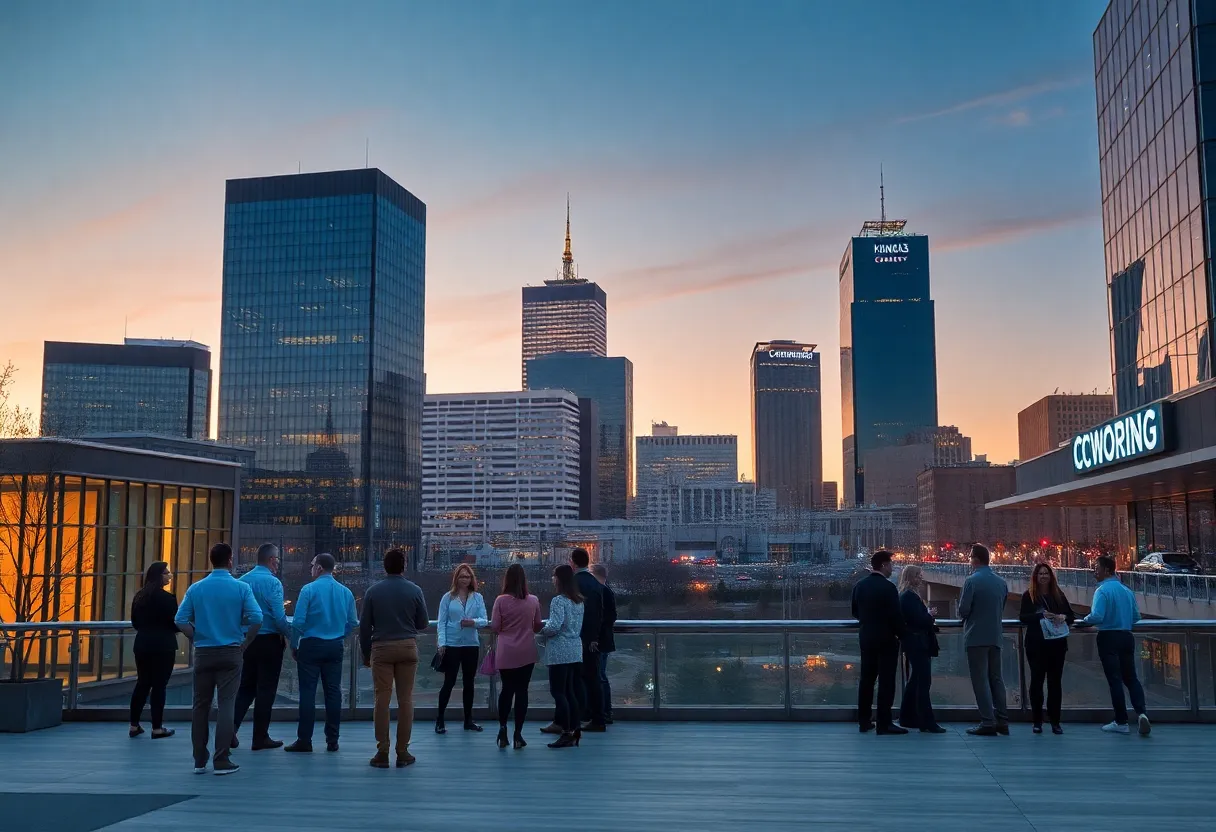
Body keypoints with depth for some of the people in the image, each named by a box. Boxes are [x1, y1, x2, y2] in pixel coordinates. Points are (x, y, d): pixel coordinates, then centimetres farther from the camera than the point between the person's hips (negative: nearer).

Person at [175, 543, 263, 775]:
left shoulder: (196, 588, 2)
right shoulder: (241, 588, -5)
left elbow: (180, 620, -3)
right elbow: (256, 618, -13)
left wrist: (197, 639, 7)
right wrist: (244, 643, -1)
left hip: (203, 653, 2)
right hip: (230, 652, -2)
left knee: (200, 705, 10)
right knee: (226, 705, 0)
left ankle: (199, 760, 15)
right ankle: (222, 761, -2)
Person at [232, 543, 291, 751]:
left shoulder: (243, 580, 3)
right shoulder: (273, 582, -14)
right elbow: (279, 616, -18)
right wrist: (288, 635, -3)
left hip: (246, 640, 5)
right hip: (269, 640, -5)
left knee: (246, 686, 16)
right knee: (266, 689, 4)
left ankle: (232, 724, 0)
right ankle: (260, 738, 10)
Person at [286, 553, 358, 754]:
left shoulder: (308, 590, -9)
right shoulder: (345, 592, 5)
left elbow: (298, 621, -12)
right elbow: (353, 623, 7)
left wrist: (294, 645, -1)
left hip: (311, 646, -4)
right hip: (335, 647, 4)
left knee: (308, 692, -1)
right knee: (333, 692, 7)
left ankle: (304, 740, 0)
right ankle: (332, 740, 11)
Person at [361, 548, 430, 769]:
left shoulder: (373, 591, 0)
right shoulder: (414, 590, 0)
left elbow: (364, 626, 2)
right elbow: (423, 624, 6)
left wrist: (365, 653, 13)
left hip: (381, 648, 0)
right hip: (407, 647, 0)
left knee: (382, 700, 3)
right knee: (405, 699, 4)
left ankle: (382, 752, 3)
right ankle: (403, 752, 6)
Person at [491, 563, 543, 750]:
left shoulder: (501, 600, -9)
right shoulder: (533, 601, -3)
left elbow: (495, 627, -6)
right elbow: (537, 627, 7)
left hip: (506, 653, 0)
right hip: (527, 653, 1)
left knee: (506, 689, 15)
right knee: (522, 691, 5)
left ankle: (502, 727, 7)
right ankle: (518, 734, 5)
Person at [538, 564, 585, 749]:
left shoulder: (559, 601, -14)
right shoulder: (579, 601, 12)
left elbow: (554, 626, -22)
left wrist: (543, 631, -4)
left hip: (560, 651, -8)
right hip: (575, 649, 8)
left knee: (558, 692, -3)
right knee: (569, 691, 14)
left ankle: (567, 733, -4)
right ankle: (575, 730, 15)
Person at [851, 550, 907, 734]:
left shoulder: (860, 585, 4)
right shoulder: (888, 587, -16)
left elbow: (855, 612, 11)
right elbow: (896, 615, -17)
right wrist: (901, 634, -4)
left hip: (866, 638, 6)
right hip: (886, 639, -6)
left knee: (866, 678, 13)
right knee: (886, 680, -1)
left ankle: (863, 720, 17)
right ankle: (884, 723, 0)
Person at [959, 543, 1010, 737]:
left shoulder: (971, 581, -14)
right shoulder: (1002, 582, 7)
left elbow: (963, 610, -14)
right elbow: (1001, 608, 14)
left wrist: (964, 613, 7)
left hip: (976, 637, -6)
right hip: (996, 636, 6)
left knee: (980, 679, -2)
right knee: (995, 678, 13)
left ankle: (988, 722, -3)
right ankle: (1002, 721, 14)